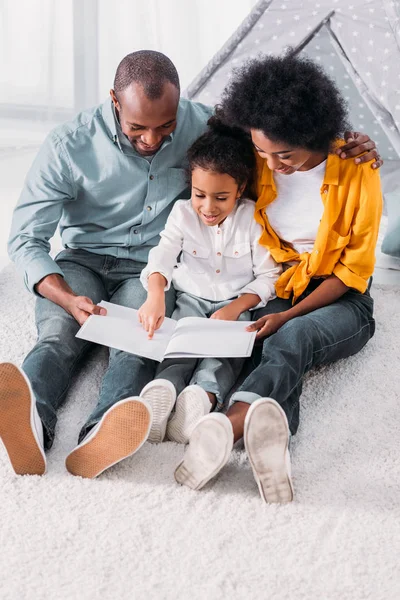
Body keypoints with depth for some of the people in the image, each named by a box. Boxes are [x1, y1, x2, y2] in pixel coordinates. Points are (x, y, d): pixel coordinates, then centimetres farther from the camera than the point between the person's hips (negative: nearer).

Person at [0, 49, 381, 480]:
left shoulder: (198, 123, -5)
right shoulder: (68, 147, -13)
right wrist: (69, 299, -31)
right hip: (81, 260, 0)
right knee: (58, 336, -33)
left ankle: (104, 435, -64)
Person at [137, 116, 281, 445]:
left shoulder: (253, 219, -6)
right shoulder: (183, 212, -1)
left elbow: (268, 277, -5)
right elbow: (163, 256, -18)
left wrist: (234, 308, -20)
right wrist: (155, 296, -39)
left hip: (237, 304, -1)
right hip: (191, 300, 1)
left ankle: (203, 393, -52)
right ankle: (164, 387, -52)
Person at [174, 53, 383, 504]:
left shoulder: (356, 173, -12)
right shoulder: (257, 167, -2)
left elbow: (353, 271, -9)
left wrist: (290, 316, -20)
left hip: (339, 301, -3)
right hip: (274, 293, 3)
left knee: (292, 338, -36)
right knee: (280, 348, -33)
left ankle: (227, 428, -63)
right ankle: (271, 434, -63)